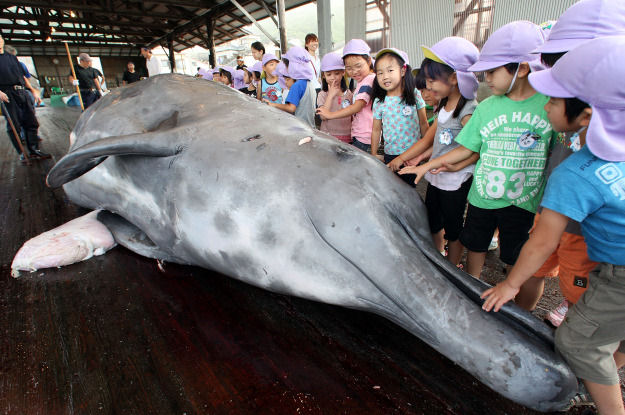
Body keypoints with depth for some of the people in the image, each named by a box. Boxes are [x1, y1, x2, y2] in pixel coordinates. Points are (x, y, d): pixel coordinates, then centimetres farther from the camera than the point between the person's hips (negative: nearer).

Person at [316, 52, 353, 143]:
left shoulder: (349, 94, 8)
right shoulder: (322, 95, -1)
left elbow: (353, 117, 15)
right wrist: (331, 95, -15)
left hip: (347, 137, 3)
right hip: (328, 137, -2)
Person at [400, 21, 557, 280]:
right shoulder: (486, 107, -2)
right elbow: (466, 149, 3)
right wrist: (425, 167, 2)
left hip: (523, 201, -2)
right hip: (482, 196, 3)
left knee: (514, 257, 14)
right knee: (475, 246, 17)